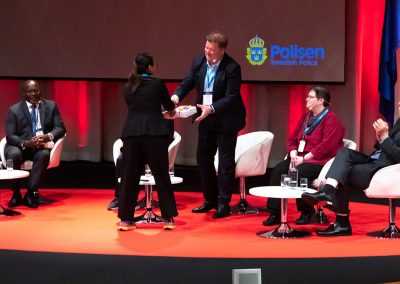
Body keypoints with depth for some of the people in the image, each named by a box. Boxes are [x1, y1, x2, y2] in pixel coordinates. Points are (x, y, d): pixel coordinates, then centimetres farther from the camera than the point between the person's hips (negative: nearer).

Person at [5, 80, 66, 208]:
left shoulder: (51, 106, 9)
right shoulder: (14, 110, 4)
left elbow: (60, 128, 3)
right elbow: (10, 136, -3)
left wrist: (48, 136, -20)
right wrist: (26, 143, -24)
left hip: (42, 146, 1)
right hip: (20, 146, 0)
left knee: (44, 155, -34)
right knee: (13, 155, -34)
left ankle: (31, 193, -24)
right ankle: (16, 194, -16)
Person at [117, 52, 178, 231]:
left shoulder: (128, 88, 14)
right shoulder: (157, 84, 2)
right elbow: (168, 106, 14)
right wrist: (172, 109, 40)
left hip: (131, 134, 3)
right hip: (154, 133, -3)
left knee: (129, 177, 8)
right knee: (161, 176, 5)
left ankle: (126, 219, 10)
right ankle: (168, 218, 9)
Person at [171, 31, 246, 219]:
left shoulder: (232, 68, -20)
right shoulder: (199, 61, -3)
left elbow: (231, 97, -23)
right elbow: (187, 83, 1)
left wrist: (211, 108, -35)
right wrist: (176, 96, -19)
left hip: (225, 120, -7)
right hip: (205, 119, 7)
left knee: (225, 161, -1)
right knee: (203, 158, 13)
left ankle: (223, 204, 8)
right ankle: (210, 199, 26)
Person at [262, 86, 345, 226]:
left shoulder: (331, 119, -8)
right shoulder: (305, 117, 18)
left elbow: (325, 146, -19)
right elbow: (292, 139, 17)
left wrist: (304, 158, -20)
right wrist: (294, 155, -4)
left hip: (321, 161, -8)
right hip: (300, 158, 8)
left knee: (299, 172, -35)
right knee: (278, 171, -18)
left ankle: (307, 212, -12)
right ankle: (275, 213, -19)